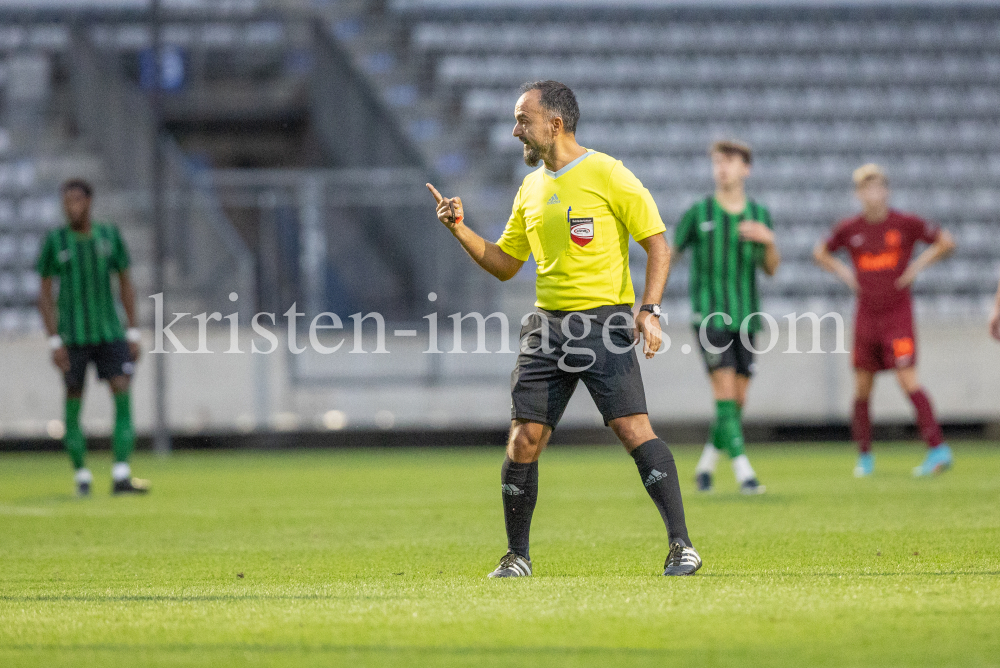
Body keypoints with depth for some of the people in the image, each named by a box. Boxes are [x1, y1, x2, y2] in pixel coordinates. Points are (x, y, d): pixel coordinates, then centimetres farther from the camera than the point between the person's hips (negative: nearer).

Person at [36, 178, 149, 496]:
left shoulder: (109, 236, 2)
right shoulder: (55, 241, -4)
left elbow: (126, 284, 10)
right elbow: (44, 293, -1)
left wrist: (133, 334, 4)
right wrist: (54, 342, -9)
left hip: (110, 333, 1)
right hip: (72, 336, -1)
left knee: (122, 393, -13)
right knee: (73, 403, 2)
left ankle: (121, 477, -16)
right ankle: (82, 475, 17)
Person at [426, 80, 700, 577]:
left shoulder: (606, 174, -4)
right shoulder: (531, 188, 15)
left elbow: (658, 244, -5)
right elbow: (504, 264, 23)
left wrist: (649, 311, -16)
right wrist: (460, 229, 8)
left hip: (604, 322, -6)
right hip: (547, 326, 6)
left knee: (632, 428, -17)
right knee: (524, 439, 0)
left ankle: (681, 546, -14)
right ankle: (517, 557, 14)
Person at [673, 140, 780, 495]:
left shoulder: (759, 215, 6)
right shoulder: (698, 212, -4)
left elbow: (771, 269, 8)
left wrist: (770, 241, -13)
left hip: (745, 316, 4)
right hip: (709, 315, -4)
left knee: (737, 399, 5)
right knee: (725, 389, -16)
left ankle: (706, 463, 25)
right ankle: (743, 471, -18)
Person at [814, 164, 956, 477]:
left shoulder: (906, 224, -5)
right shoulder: (849, 229, 3)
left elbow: (945, 242, 5)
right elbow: (821, 252, 20)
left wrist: (918, 266, -4)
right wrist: (843, 273, 5)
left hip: (898, 313, -3)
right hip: (866, 315, 3)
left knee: (908, 380, -14)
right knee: (862, 389, 5)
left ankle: (938, 448, -14)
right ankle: (865, 456, 17)